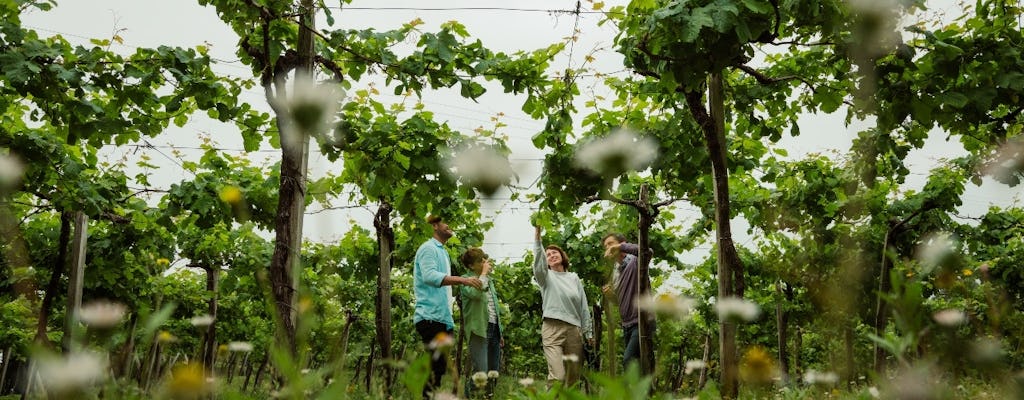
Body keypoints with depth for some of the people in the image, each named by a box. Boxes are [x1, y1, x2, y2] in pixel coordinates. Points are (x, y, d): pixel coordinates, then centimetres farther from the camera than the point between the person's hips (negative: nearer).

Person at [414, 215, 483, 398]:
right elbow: (429, 276, -24)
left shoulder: (443, 252, 23)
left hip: (443, 319, 10)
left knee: (442, 368, 7)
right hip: (430, 318, -10)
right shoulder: (429, 248, -6)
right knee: (437, 367, -15)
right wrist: (462, 280, -34)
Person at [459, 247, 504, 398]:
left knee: (493, 373, 6)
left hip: (494, 329, 8)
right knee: (481, 373, -17)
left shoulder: (489, 280, 19)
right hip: (479, 329, -7)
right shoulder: (466, 279, -3)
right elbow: (475, 293, -26)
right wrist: (484, 273, -12)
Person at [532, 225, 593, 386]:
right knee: (557, 376, -18)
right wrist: (538, 235, -26)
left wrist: (588, 333, 12)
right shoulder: (546, 276, 9)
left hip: (574, 330, 4)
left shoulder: (574, 278, 18)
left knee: (573, 377, 4)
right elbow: (538, 263, -13)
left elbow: (584, 307, 17)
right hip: (552, 329, -4)